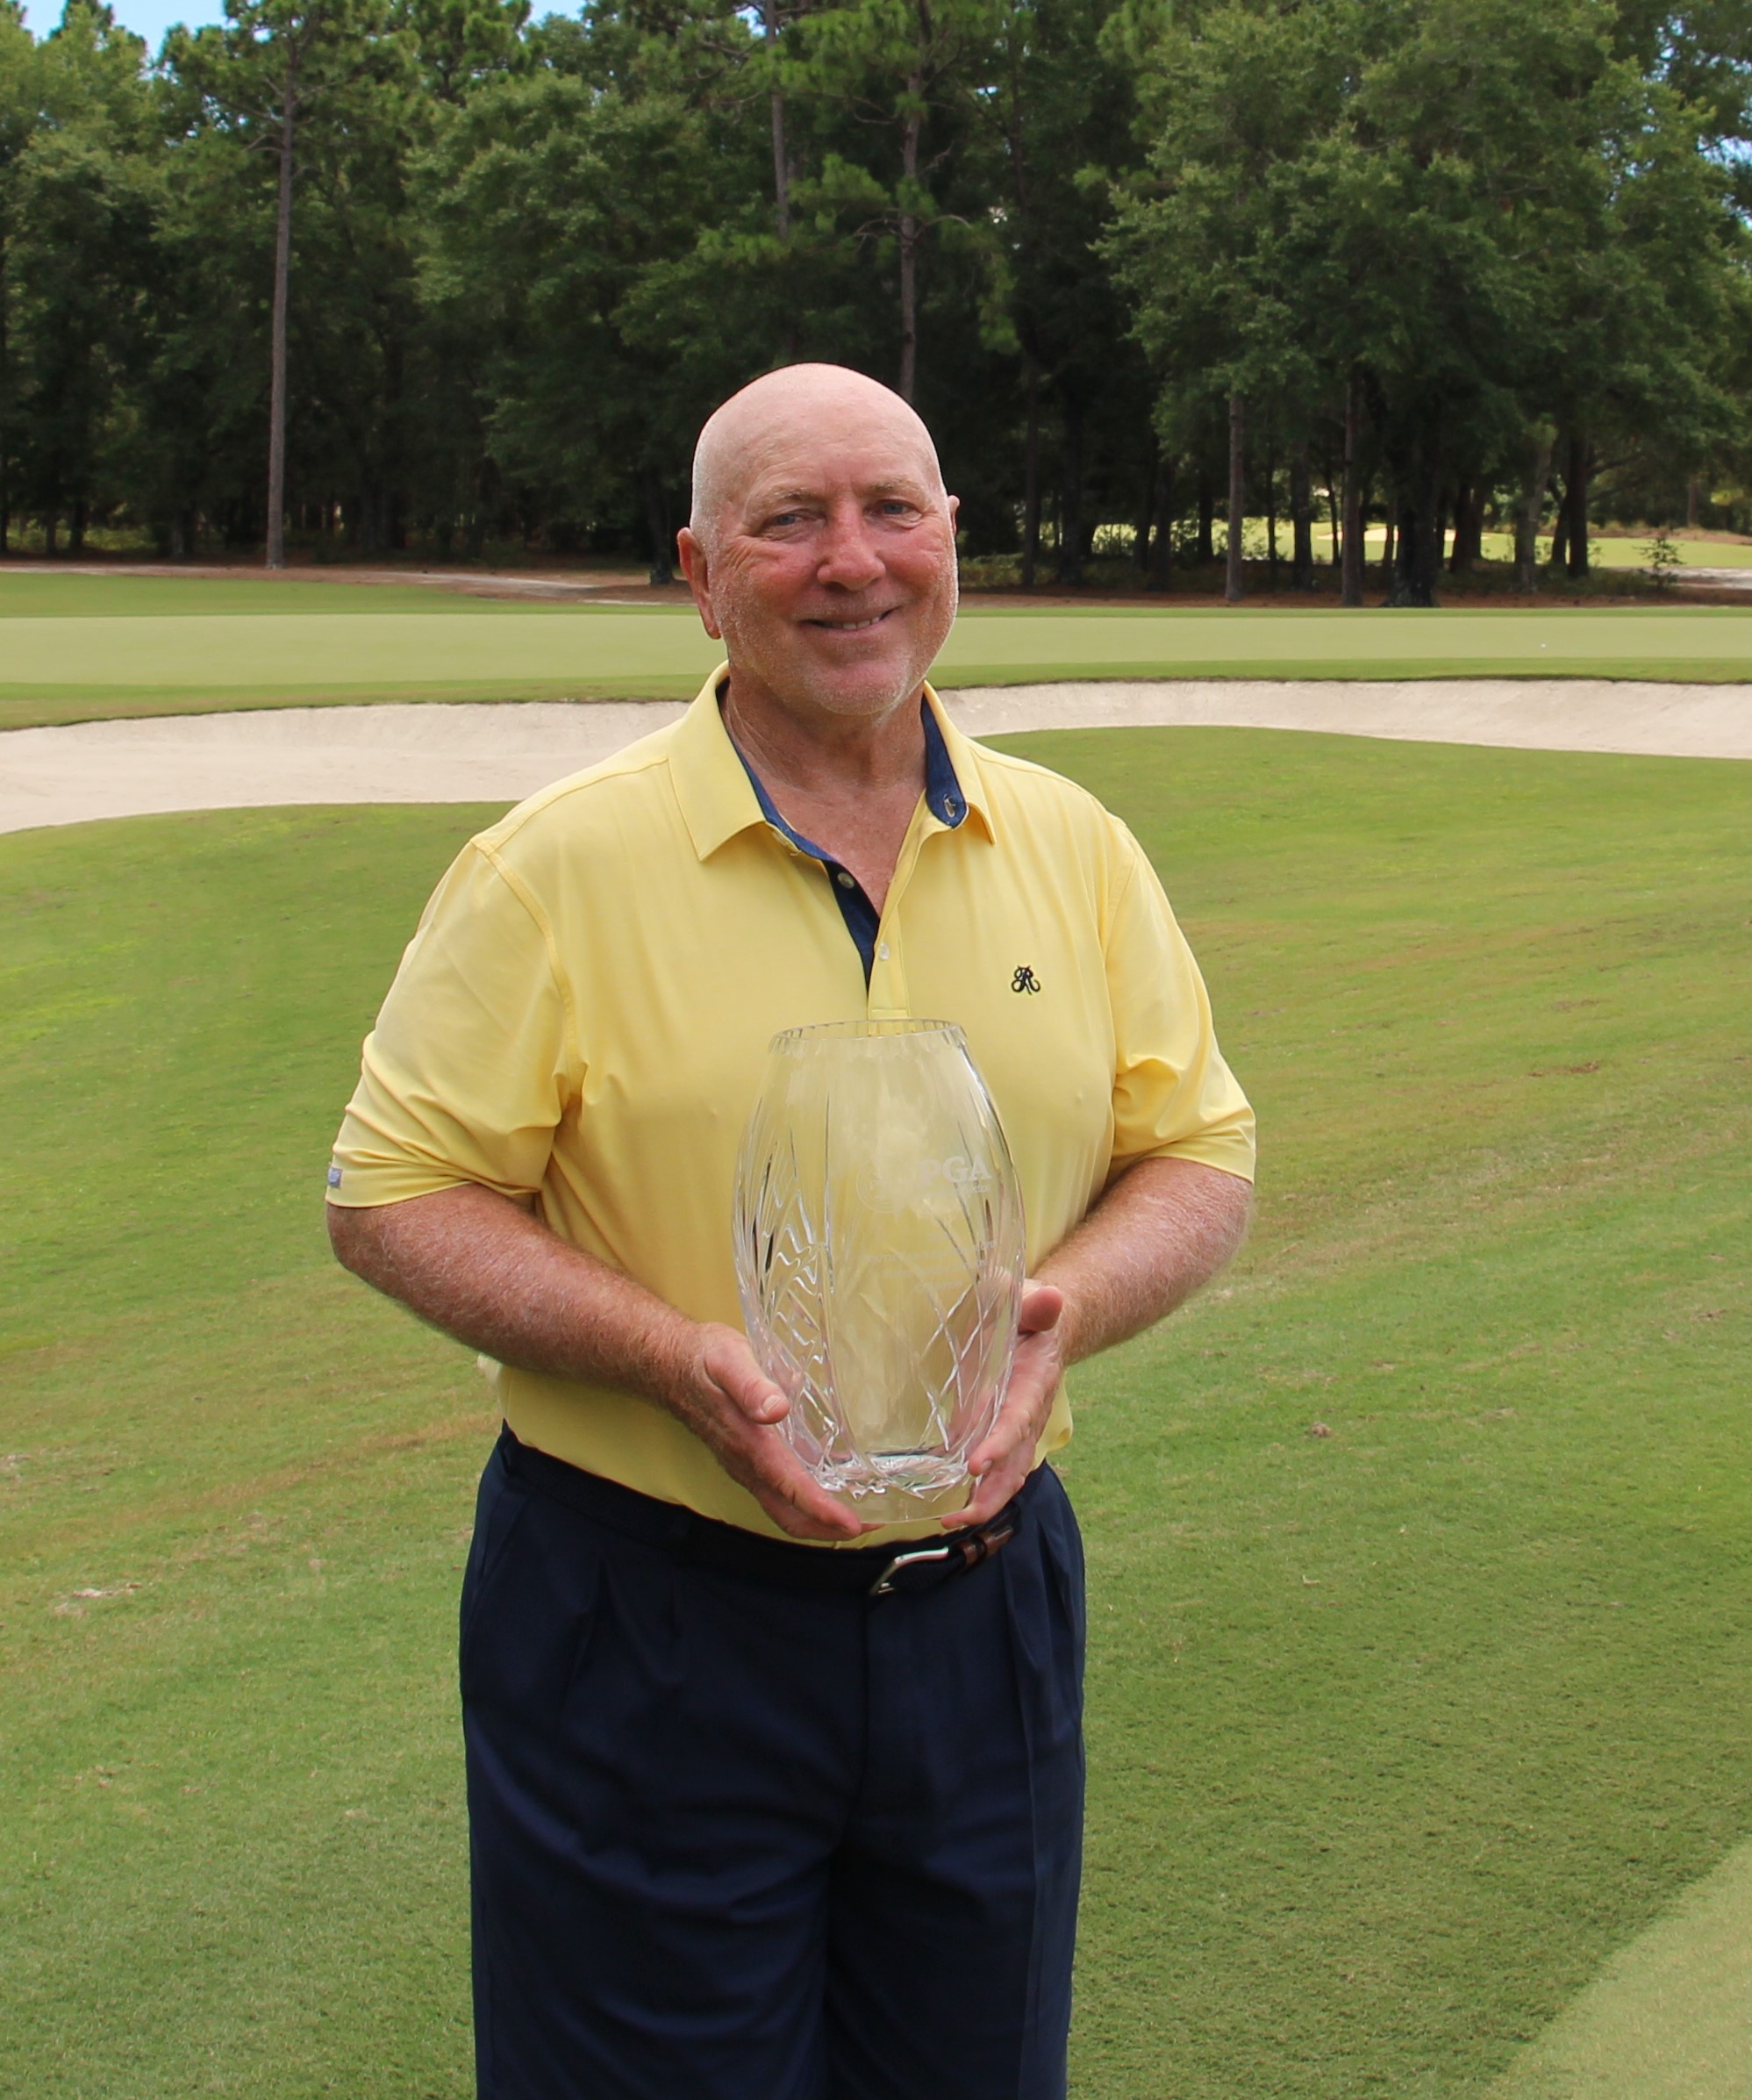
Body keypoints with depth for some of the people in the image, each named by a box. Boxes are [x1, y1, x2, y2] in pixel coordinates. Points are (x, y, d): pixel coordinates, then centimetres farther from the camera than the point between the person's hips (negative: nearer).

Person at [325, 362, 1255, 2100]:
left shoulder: (1074, 850, 4)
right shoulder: (557, 868, -8)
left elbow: (1201, 1157, 9)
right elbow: (392, 1196, -7)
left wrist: (1067, 1304, -13)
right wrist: (673, 1352, -21)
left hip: (985, 1597, 4)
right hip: (646, 1620, -3)